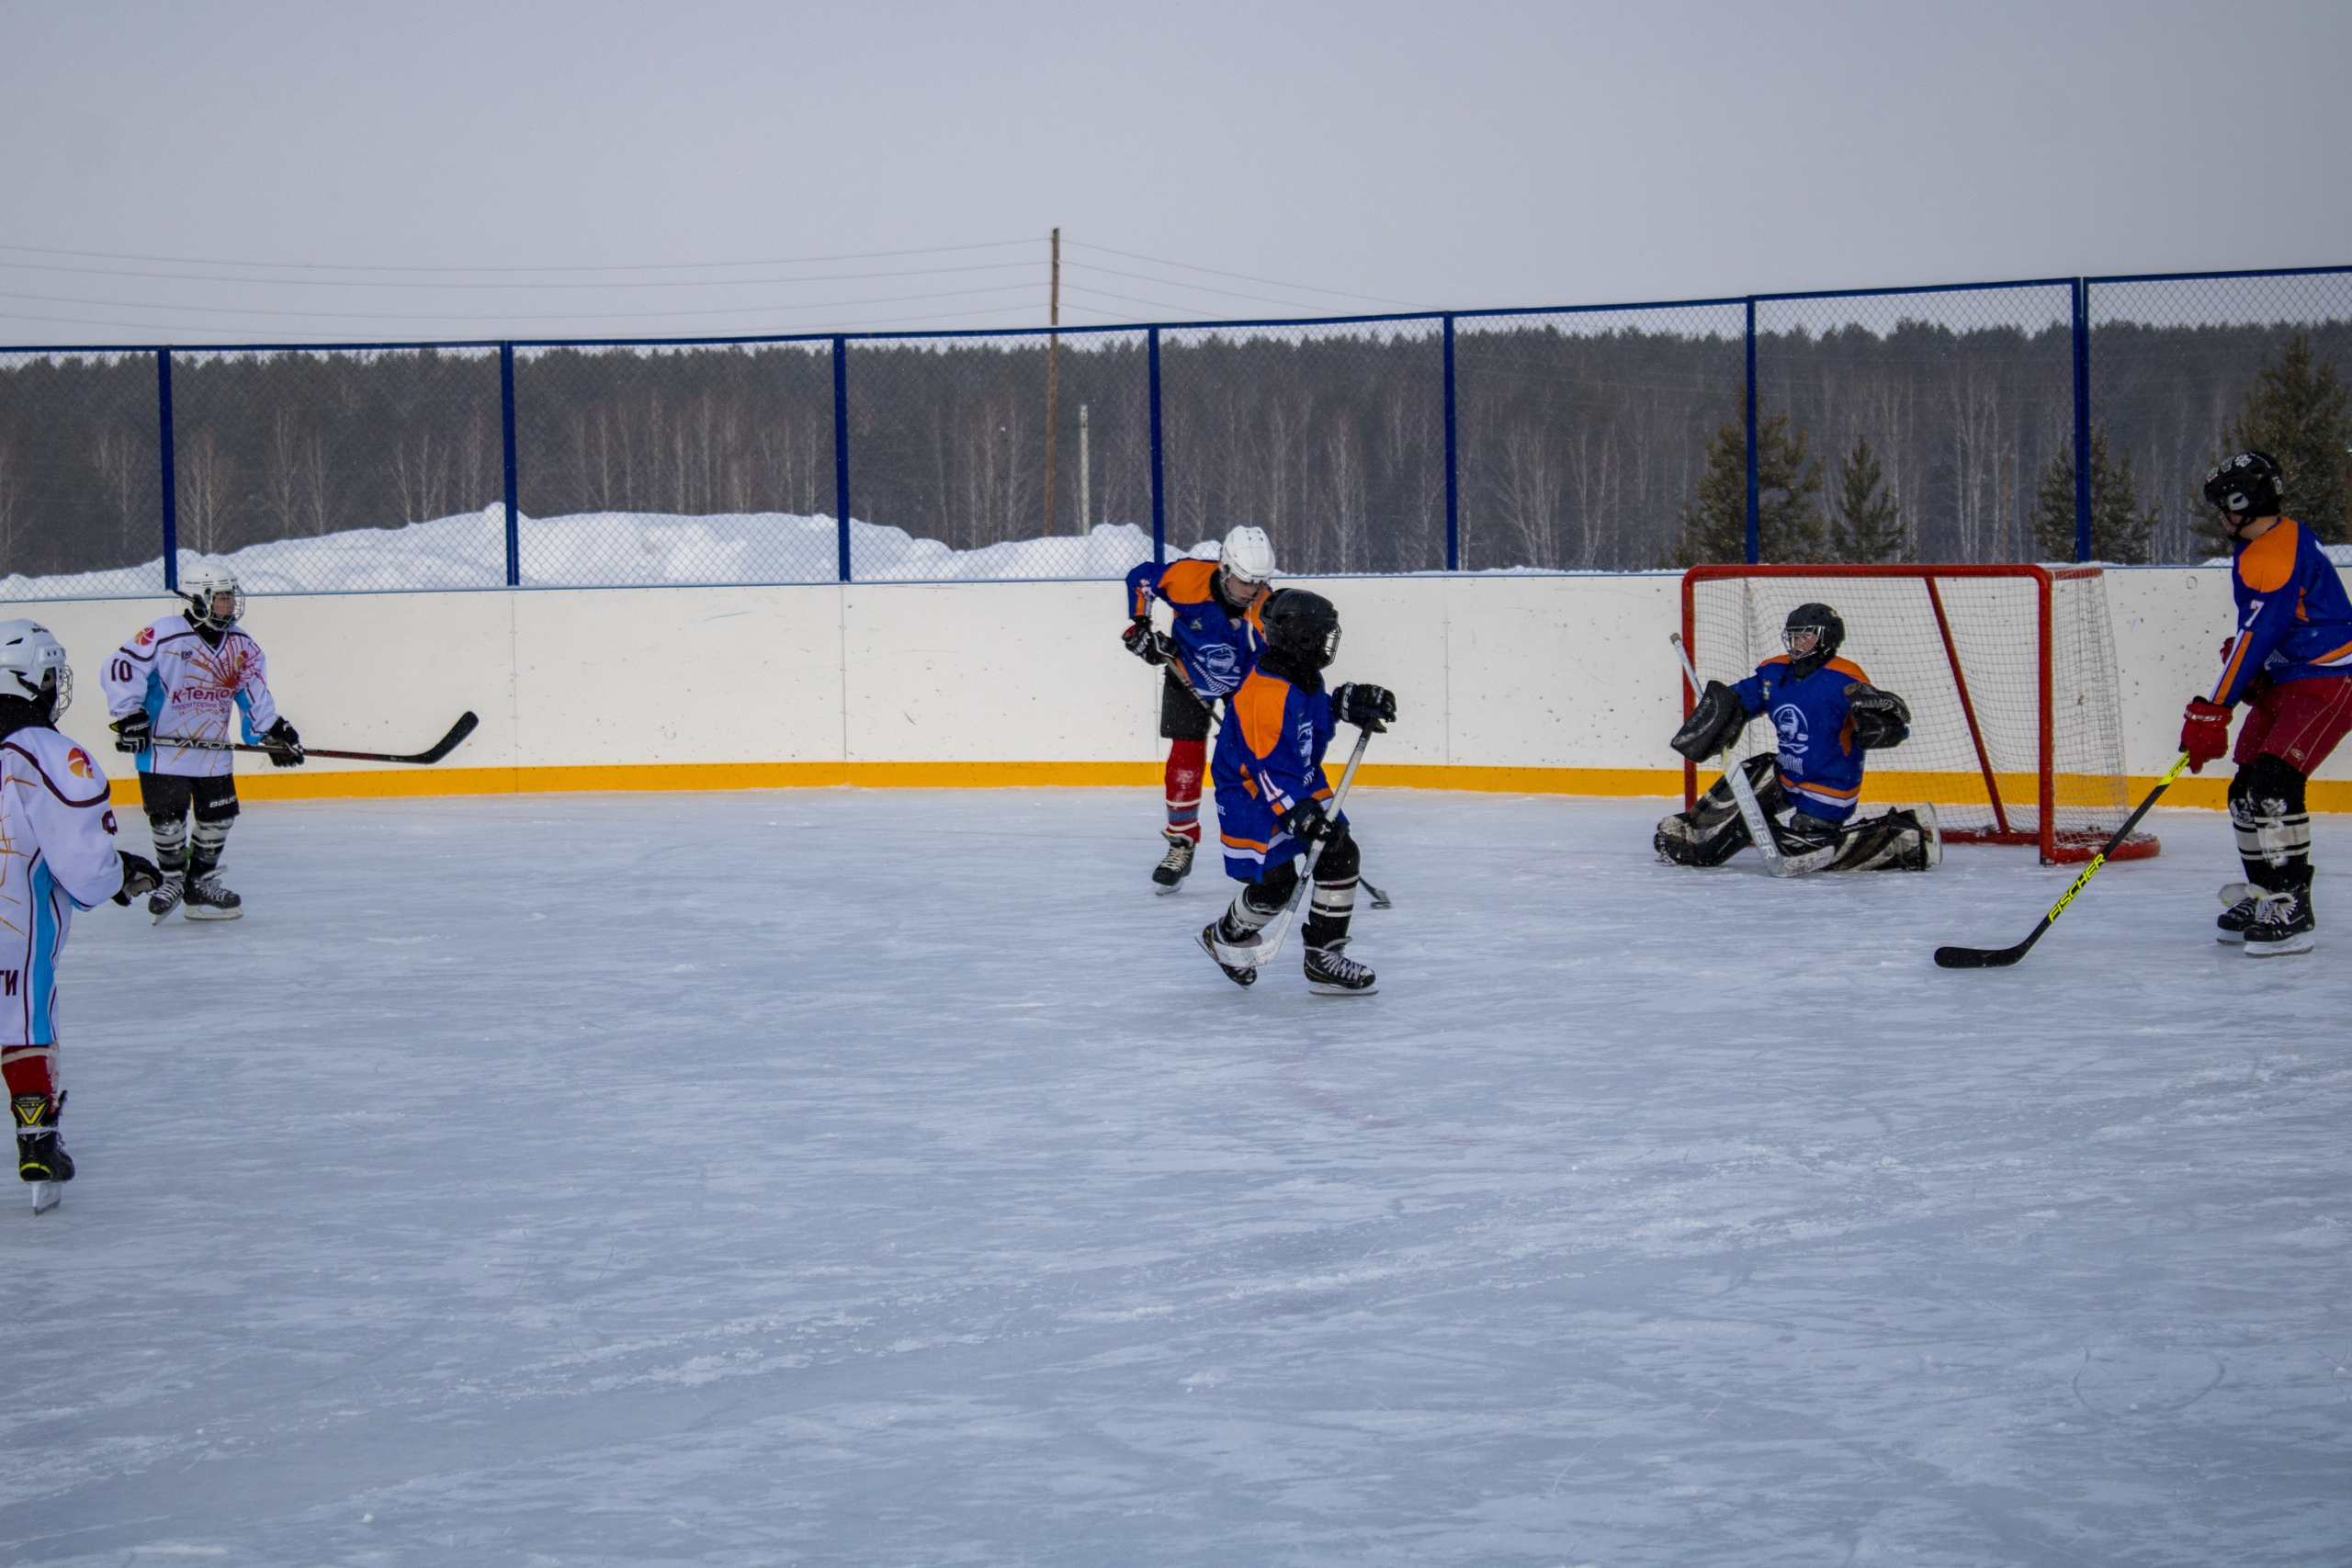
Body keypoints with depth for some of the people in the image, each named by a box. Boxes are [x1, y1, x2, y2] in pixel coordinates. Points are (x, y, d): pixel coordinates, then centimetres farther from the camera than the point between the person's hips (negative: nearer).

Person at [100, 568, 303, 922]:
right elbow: (121, 668, -16)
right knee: (167, 818, -4)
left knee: (218, 816, 4)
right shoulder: (163, 636, -17)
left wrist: (273, 732, 5)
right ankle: (172, 879, 19)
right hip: (162, 745, -5)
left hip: (213, 750, 5)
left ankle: (201, 883, 21)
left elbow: (254, 693, 13)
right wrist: (128, 717, -19)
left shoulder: (243, 647, 4)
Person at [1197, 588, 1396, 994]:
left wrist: (1353, 701, 6)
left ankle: (1324, 959, 4)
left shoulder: (1302, 677, -3)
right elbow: (1270, 771, -32)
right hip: (1251, 798, -9)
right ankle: (1226, 936, 25)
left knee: (1340, 854, -3)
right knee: (1274, 884, -8)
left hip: (1300, 785, 9)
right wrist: (1302, 816, -36)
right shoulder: (1266, 695, -31)